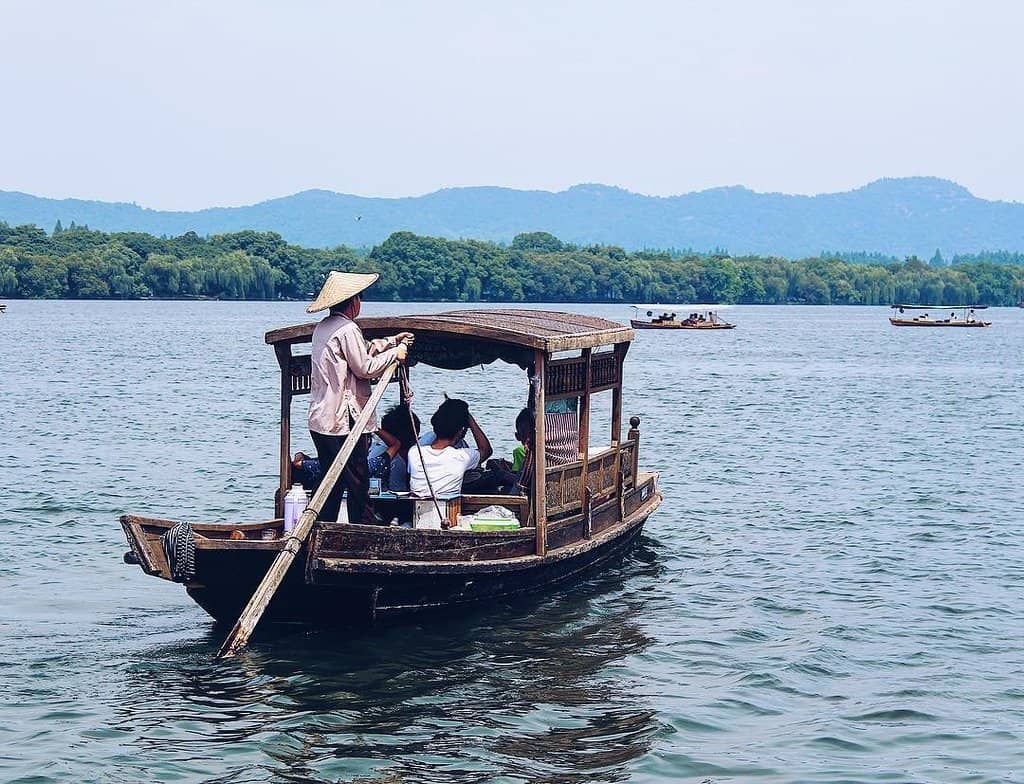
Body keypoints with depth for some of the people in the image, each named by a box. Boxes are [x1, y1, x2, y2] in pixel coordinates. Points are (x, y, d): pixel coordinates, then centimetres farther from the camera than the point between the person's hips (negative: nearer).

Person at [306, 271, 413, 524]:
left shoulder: (323, 327, 15)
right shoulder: (348, 329, -14)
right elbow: (365, 367, -13)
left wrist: (392, 340, 31)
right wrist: (394, 353, 0)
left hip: (319, 420, 9)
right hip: (344, 421, -9)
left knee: (331, 483, 14)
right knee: (358, 486, -4)